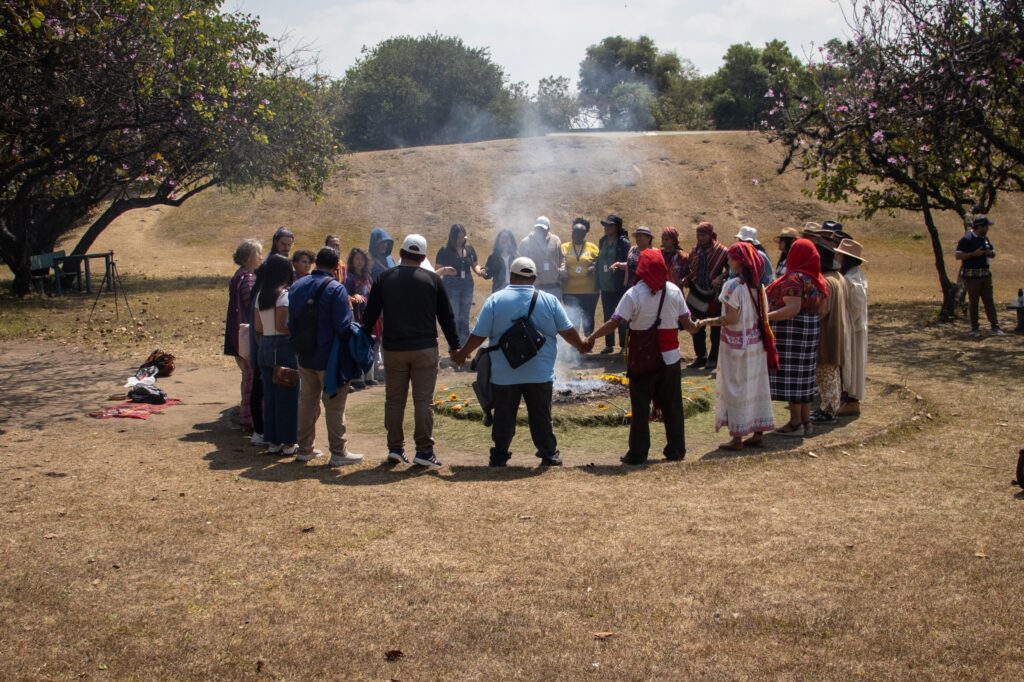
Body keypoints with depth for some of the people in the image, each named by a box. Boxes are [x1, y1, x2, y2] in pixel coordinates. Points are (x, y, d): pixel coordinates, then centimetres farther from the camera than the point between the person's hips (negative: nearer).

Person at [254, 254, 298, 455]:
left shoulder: (261, 295, 9)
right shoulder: (284, 294, -13)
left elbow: (258, 327, 10)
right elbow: (281, 326, -19)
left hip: (265, 347, 7)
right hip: (283, 346, -7)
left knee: (269, 395, 11)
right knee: (287, 396, 1)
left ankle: (272, 441, 17)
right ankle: (287, 442, 6)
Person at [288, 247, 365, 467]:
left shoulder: (297, 287, 7)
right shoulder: (336, 289, -17)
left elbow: (291, 324, 14)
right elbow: (343, 327, -19)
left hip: (305, 358, 7)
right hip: (330, 358, -7)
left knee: (307, 402, 16)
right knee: (334, 405, 0)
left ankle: (305, 449, 23)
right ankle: (338, 452, 4)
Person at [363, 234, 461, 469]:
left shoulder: (384, 278, 2)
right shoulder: (433, 280, 0)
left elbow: (370, 314, 4)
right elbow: (446, 316, 3)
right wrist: (454, 346, 11)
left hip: (393, 349, 1)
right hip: (425, 349, -1)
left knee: (394, 400, 11)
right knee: (424, 401, 1)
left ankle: (395, 448, 12)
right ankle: (424, 451, 1)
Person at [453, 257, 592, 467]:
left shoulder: (495, 300, -4)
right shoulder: (549, 300, -1)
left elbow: (479, 335, -3)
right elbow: (568, 331, 4)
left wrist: (462, 354, 12)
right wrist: (582, 346, 24)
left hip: (504, 375, 0)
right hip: (540, 374, 1)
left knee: (503, 417, 9)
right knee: (541, 417, 10)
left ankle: (499, 457, 16)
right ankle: (549, 456, 15)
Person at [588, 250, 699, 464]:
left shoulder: (633, 294, -11)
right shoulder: (674, 291, -1)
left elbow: (615, 322, -17)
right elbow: (686, 322, 3)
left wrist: (592, 337, -9)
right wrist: (695, 328, 25)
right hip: (670, 357, 3)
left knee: (640, 407, 4)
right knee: (672, 406, 12)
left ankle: (638, 453, 5)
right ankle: (676, 450, 18)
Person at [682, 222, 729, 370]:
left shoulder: (721, 251, -8)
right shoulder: (695, 251, 7)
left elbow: (730, 268, -5)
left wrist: (720, 278, -20)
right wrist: (687, 279, -1)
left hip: (714, 294, -5)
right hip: (697, 294, 5)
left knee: (716, 328, 6)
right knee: (697, 328, 8)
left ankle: (714, 358, 14)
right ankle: (700, 357, 17)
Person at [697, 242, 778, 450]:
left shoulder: (733, 285, -17)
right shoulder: (758, 285, 5)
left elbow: (731, 319, -20)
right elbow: (762, 315, 6)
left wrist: (708, 322, -10)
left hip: (736, 344, -7)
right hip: (756, 343, 7)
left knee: (736, 388, 1)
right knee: (757, 386, 11)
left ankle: (737, 438, 5)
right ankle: (758, 434, 18)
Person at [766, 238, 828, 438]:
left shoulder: (794, 278, -17)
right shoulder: (816, 279, 10)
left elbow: (792, 308, -25)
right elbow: (819, 307, 13)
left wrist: (766, 317, -28)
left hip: (791, 331, -9)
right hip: (810, 329, 9)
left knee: (790, 374, -2)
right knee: (804, 375, 13)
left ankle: (796, 423, 1)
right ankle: (805, 421, 18)